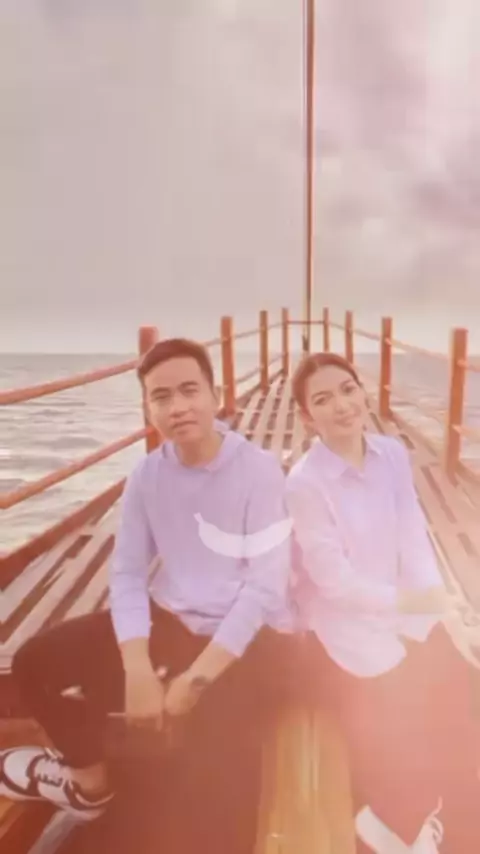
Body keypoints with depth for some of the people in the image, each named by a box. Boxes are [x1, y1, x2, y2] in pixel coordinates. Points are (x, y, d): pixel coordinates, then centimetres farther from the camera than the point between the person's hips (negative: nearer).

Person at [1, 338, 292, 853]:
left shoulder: (259, 471, -17)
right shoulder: (147, 474, -3)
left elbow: (266, 588, -19)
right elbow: (127, 574, -3)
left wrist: (197, 677, -23)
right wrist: (137, 671, -17)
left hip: (235, 633, -5)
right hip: (166, 617, 5)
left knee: (221, 762, -29)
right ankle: (88, 780, 27)